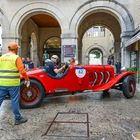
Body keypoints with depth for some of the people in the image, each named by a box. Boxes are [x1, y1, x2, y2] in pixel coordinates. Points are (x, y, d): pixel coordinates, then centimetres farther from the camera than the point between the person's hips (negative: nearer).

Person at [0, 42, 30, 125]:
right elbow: (22, 71, -15)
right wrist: (27, 79, -2)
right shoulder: (17, 58, -7)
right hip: (13, 84, -4)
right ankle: (18, 119, 18)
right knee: (15, 101, 6)